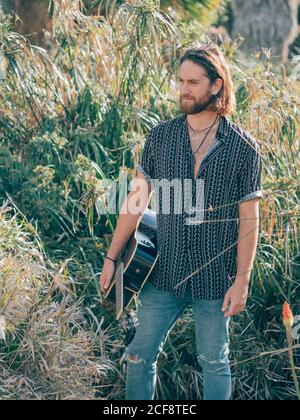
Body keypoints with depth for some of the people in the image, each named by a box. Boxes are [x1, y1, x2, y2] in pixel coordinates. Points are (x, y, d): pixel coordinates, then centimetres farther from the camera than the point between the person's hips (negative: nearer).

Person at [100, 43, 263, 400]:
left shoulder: (243, 147, -6)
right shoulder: (160, 137, 1)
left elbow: (249, 218, -4)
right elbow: (136, 200, 4)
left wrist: (242, 280, -8)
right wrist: (112, 257, 2)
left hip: (215, 278, -2)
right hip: (165, 274, 2)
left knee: (214, 362, 12)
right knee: (139, 357, 8)